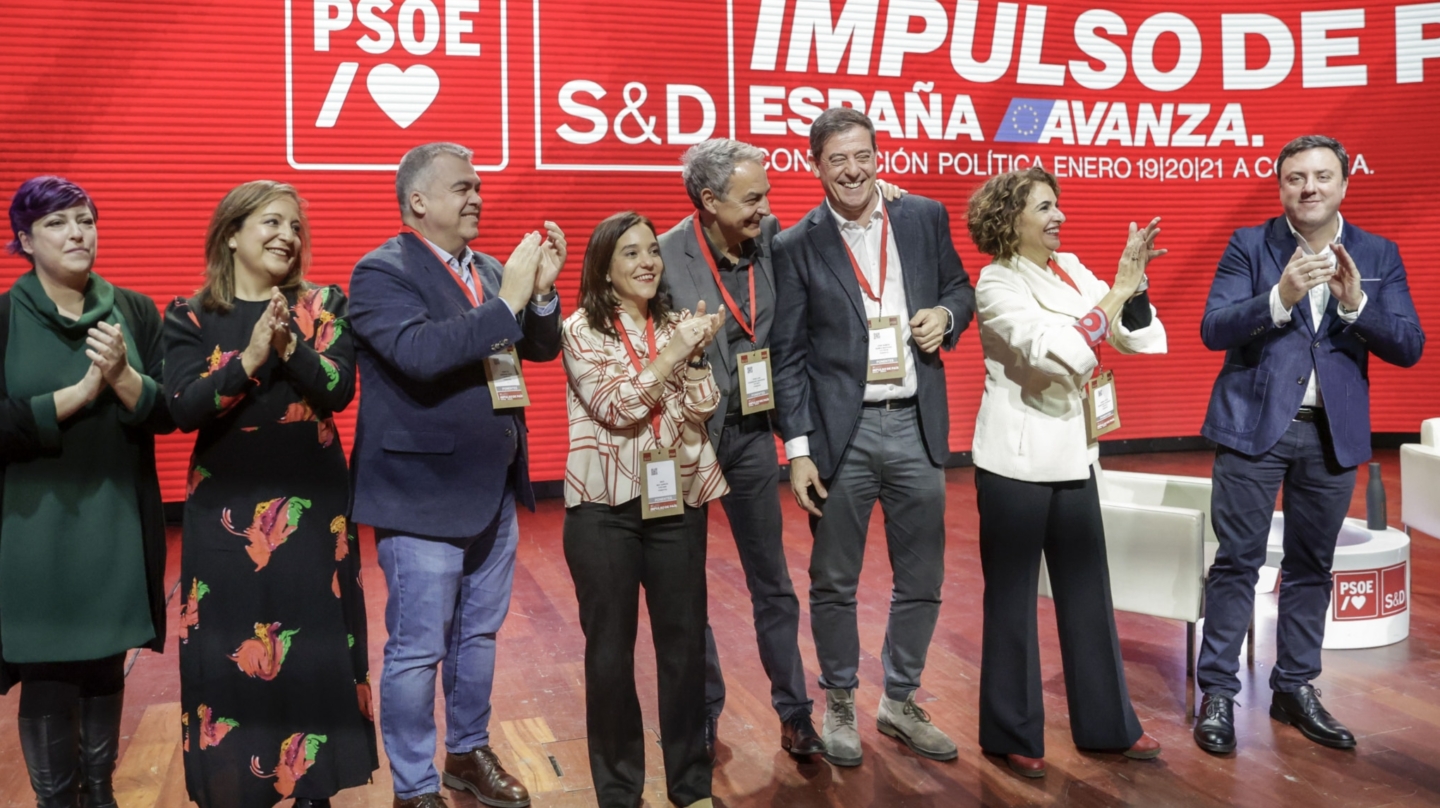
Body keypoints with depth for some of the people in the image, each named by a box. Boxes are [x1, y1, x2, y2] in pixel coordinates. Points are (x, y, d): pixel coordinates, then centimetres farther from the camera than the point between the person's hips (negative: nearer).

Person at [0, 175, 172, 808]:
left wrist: (122, 377, -18)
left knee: (106, 666, 12)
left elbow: (169, 412, 0)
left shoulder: (134, 311, 4)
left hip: (118, 520, 2)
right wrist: (80, 390, -18)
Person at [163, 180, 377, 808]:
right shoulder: (190, 318, 1)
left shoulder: (324, 307, 4)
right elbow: (183, 409, -10)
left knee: (313, 647, 5)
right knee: (228, 651, 3)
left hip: (312, 505, 1)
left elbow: (339, 390, -9)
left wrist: (289, 345, -24)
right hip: (226, 509, 0)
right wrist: (250, 358, -22)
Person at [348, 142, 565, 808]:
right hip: (424, 496, -7)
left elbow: (541, 348, 9)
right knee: (417, 650, 4)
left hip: (494, 491, 7)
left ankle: (469, 753, 38)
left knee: (478, 636, 20)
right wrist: (506, 302, -26)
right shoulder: (381, 272, -13)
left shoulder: (488, 271, 9)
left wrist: (541, 290, -8)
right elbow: (421, 353, -29)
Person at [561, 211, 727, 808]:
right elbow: (617, 408, -15)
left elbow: (703, 407, -1)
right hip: (604, 506, -3)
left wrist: (697, 352, -15)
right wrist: (672, 353, -17)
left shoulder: (675, 324, 8)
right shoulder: (581, 330, -4)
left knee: (684, 640, 8)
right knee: (610, 646, 6)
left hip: (677, 500, 3)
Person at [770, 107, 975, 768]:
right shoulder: (795, 247, -4)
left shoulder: (925, 218, 4)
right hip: (841, 432, -3)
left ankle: (900, 703, 31)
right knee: (834, 582, 9)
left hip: (917, 425, 3)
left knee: (921, 579, 12)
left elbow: (960, 289, 17)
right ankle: (839, 706, 29)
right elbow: (788, 357, -4)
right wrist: (797, 448, -9)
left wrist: (947, 315, -7)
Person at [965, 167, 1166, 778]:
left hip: (1072, 455, 6)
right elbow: (1059, 352, -25)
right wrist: (1117, 291, -23)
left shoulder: (1072, 270, 7)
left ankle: (1106, 723, 25)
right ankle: (1011, 734, 18)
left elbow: (1139, 339, 3)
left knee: (1087, 590, 12)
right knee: (1012, 594, 5)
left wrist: (1134, 284, -13)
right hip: (1016, 460, -6)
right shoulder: (997, 284, -12)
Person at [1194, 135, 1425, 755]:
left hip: (1333, 433, 3)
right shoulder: (1250, 245, -2)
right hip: (1254, 424, -3)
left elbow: (1409, 347, -2)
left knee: (1311, 565, 12)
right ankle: (1218, 692, 9)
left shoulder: (1378, 256, 5)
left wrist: (1355, 302, -19)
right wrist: (1281, 296, -26)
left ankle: (1295, 690, 24)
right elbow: (1213, 330, -11)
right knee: (1237, 561, 1)